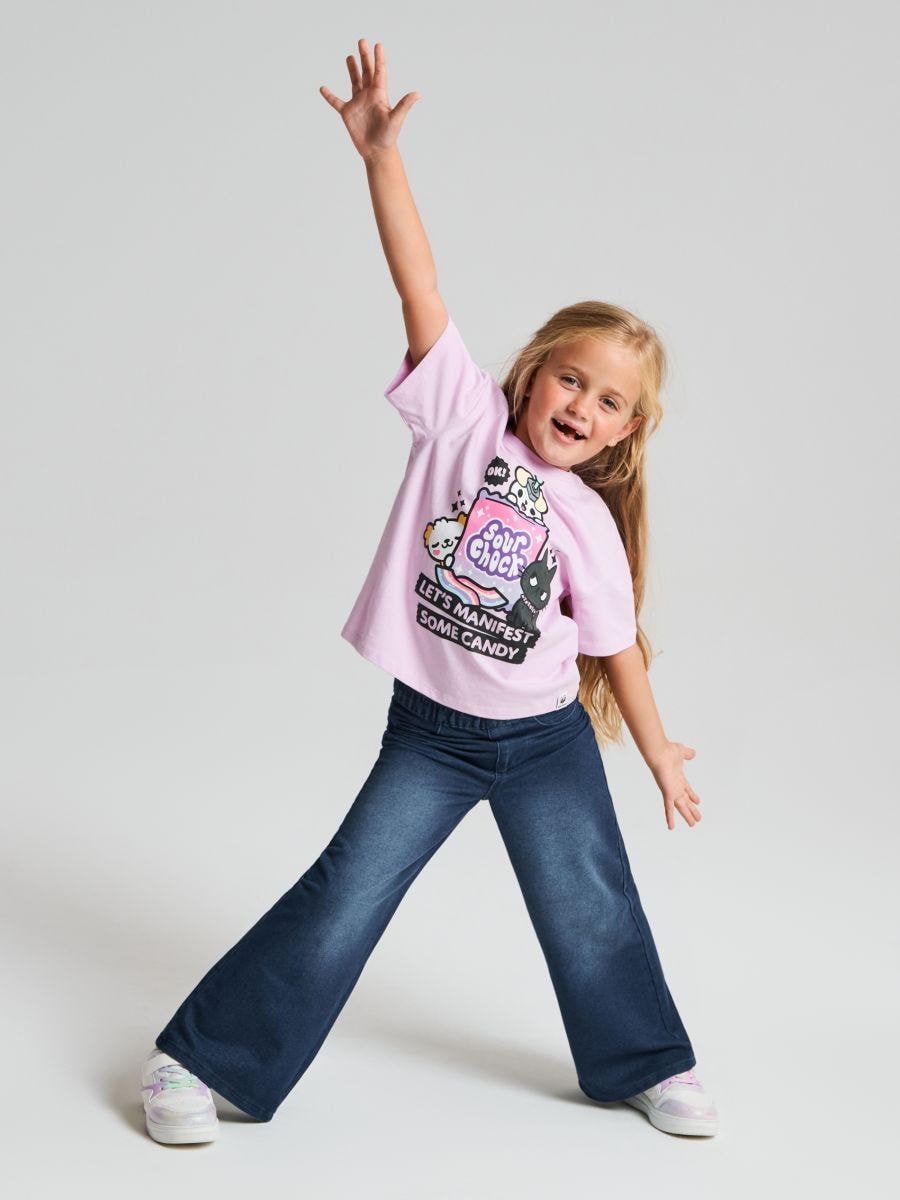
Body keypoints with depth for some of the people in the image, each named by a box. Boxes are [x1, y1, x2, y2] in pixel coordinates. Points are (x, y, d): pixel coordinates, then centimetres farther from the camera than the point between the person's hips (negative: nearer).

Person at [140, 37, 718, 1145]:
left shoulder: (589, 524, -6)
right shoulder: (466, 417, -10)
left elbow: (615, 643, 6)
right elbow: (420, 285, -18)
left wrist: (657, 750, 13)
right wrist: (380, 150, -23)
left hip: (547, 739, 2)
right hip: (429, 729, -2)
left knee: (593, 908, 10)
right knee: (345, 896, -2)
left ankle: (646, 1066, 35)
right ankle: (194, 1060, 10)